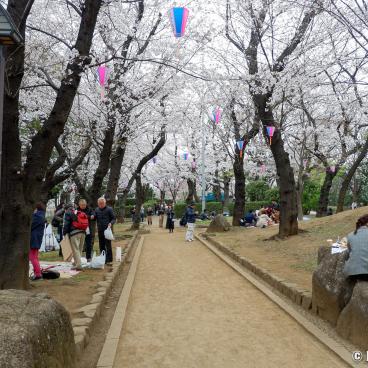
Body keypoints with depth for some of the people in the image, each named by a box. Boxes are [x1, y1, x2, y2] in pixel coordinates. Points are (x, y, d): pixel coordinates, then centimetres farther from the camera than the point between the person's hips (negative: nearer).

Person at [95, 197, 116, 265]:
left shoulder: (109, 209, -5)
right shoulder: (97, 210, 8)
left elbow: (114, 218, -2)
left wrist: (111, 223, -21)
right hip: (100, 230, 5)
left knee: (108, 245, -3)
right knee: (101, 245, 12)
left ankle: (109, 260, 3)